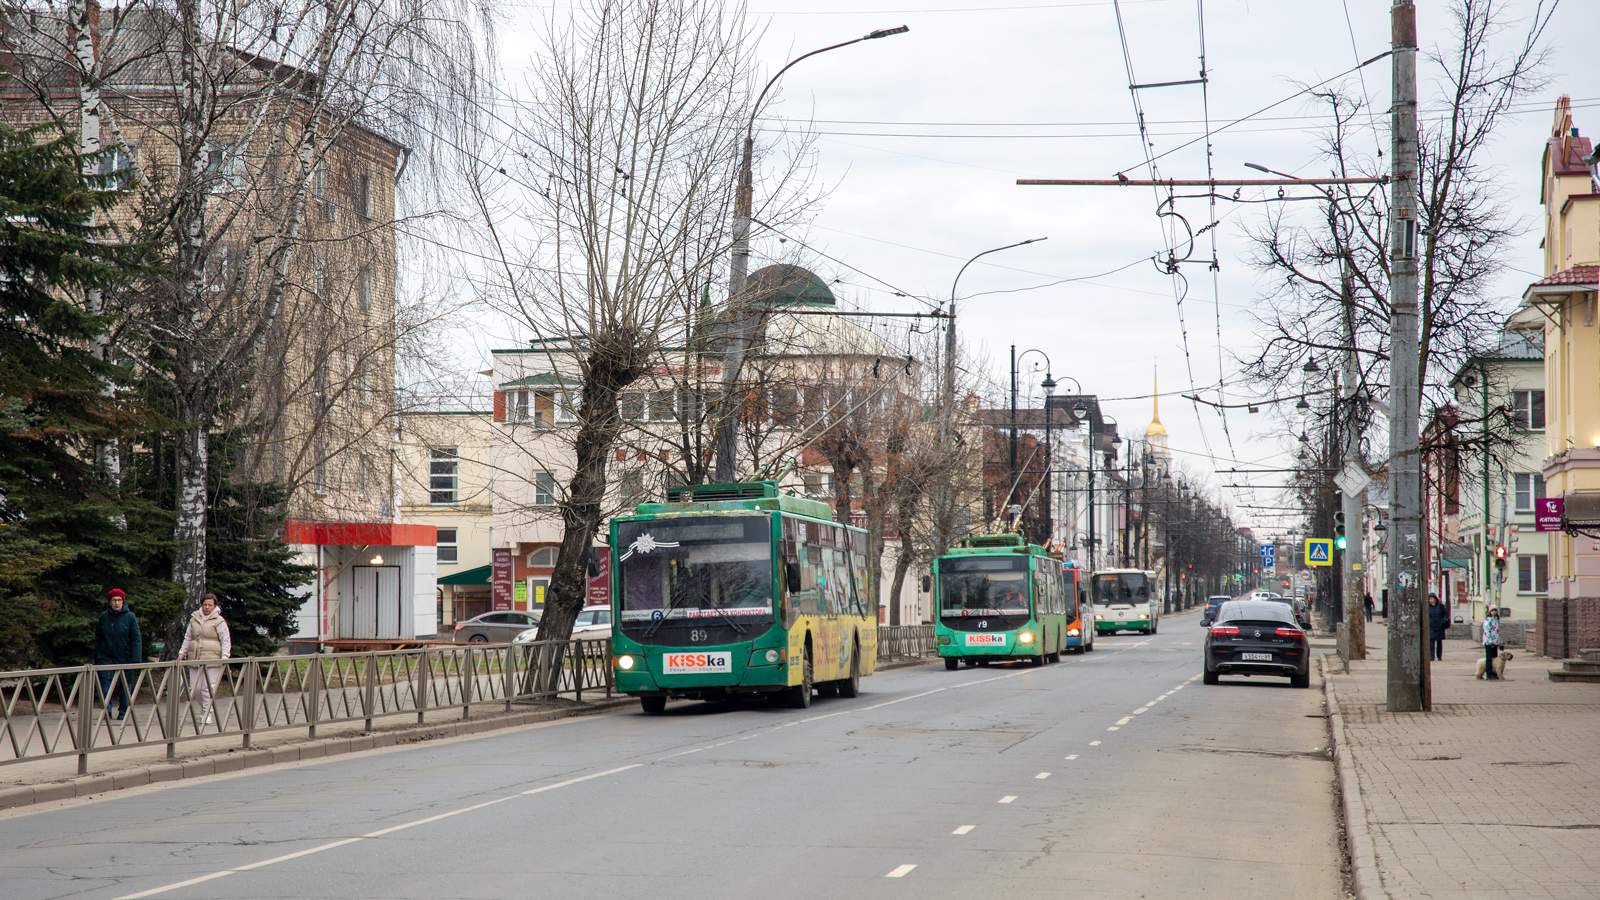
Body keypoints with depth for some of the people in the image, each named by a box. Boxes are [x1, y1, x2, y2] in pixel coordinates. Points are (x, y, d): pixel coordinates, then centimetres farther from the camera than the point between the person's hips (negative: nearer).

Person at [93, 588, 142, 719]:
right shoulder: (104, 617, 3)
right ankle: (106, 709, -7)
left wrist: (136, 659, -14)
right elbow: (98, 638, 10)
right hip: (106, 658, 2)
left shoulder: (130, 617, -5)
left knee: (124, 684, 6)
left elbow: (136, 639, -6)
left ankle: (123, 711, 17)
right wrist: (96, 658, 8)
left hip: (124, 658, -2)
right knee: (105, 681, -10)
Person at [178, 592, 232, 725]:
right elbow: (188, 638, 24)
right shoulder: (194, 619, 14)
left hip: (212, 659, -4)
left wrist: (225, 656, -13)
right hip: (195, 659, 5)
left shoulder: (219, 621, 0)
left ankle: (207, 713, 1)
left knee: (208, 687, -7)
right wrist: (182, 653, 18)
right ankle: (204, 705, 30)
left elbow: (226, 641, -1)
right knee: (196, 688, 4)